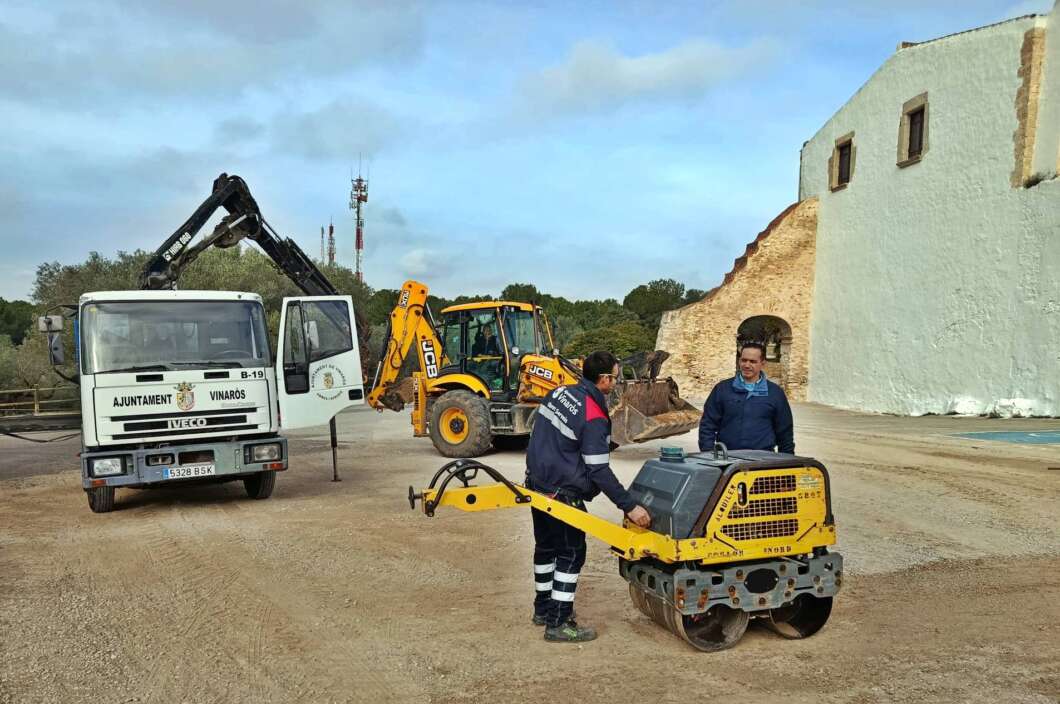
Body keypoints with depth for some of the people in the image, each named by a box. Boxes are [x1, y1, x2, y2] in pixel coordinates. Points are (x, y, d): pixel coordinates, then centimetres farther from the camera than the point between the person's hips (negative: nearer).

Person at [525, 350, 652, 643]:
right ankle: (558, 624, 7)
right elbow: (599, 471, -22)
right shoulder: (594, 417, -21)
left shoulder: (559, 393, 3)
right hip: (562, 494, -9)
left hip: (537, 483, 9)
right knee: (571, 554, 3)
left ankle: (543, 608, 35)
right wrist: (629, 506, -19)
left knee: (546, 547, 20)